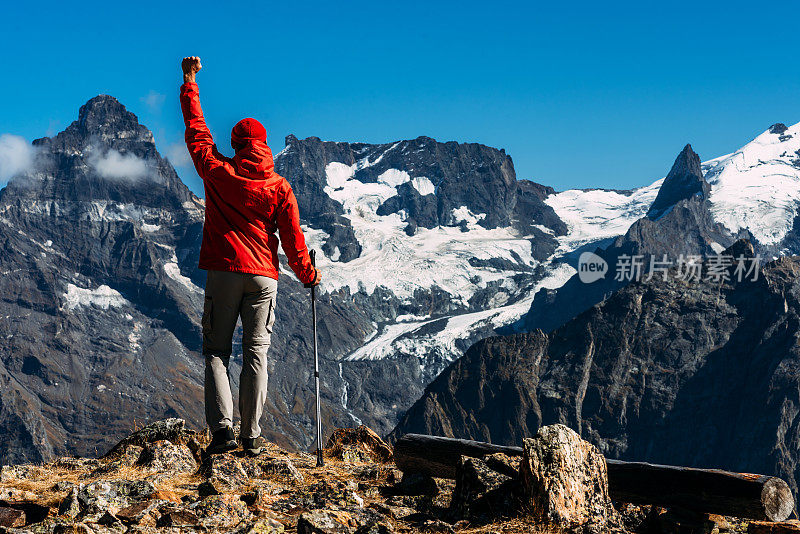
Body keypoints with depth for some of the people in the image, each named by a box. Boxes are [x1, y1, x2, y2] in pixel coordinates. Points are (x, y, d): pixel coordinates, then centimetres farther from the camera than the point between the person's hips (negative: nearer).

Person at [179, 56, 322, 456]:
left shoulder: (218, 172, -1)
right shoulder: (279, 187, 1)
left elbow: (196, 130, 10)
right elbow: (292, 236, 3)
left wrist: (189, 80, 21)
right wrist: (307, 274, 17)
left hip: (223, 273, -1)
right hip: (263, 277, 1)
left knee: (217, 351, 5)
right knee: (256, 353, 4)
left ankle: (222, 430, -10)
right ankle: (251, 437, 1)